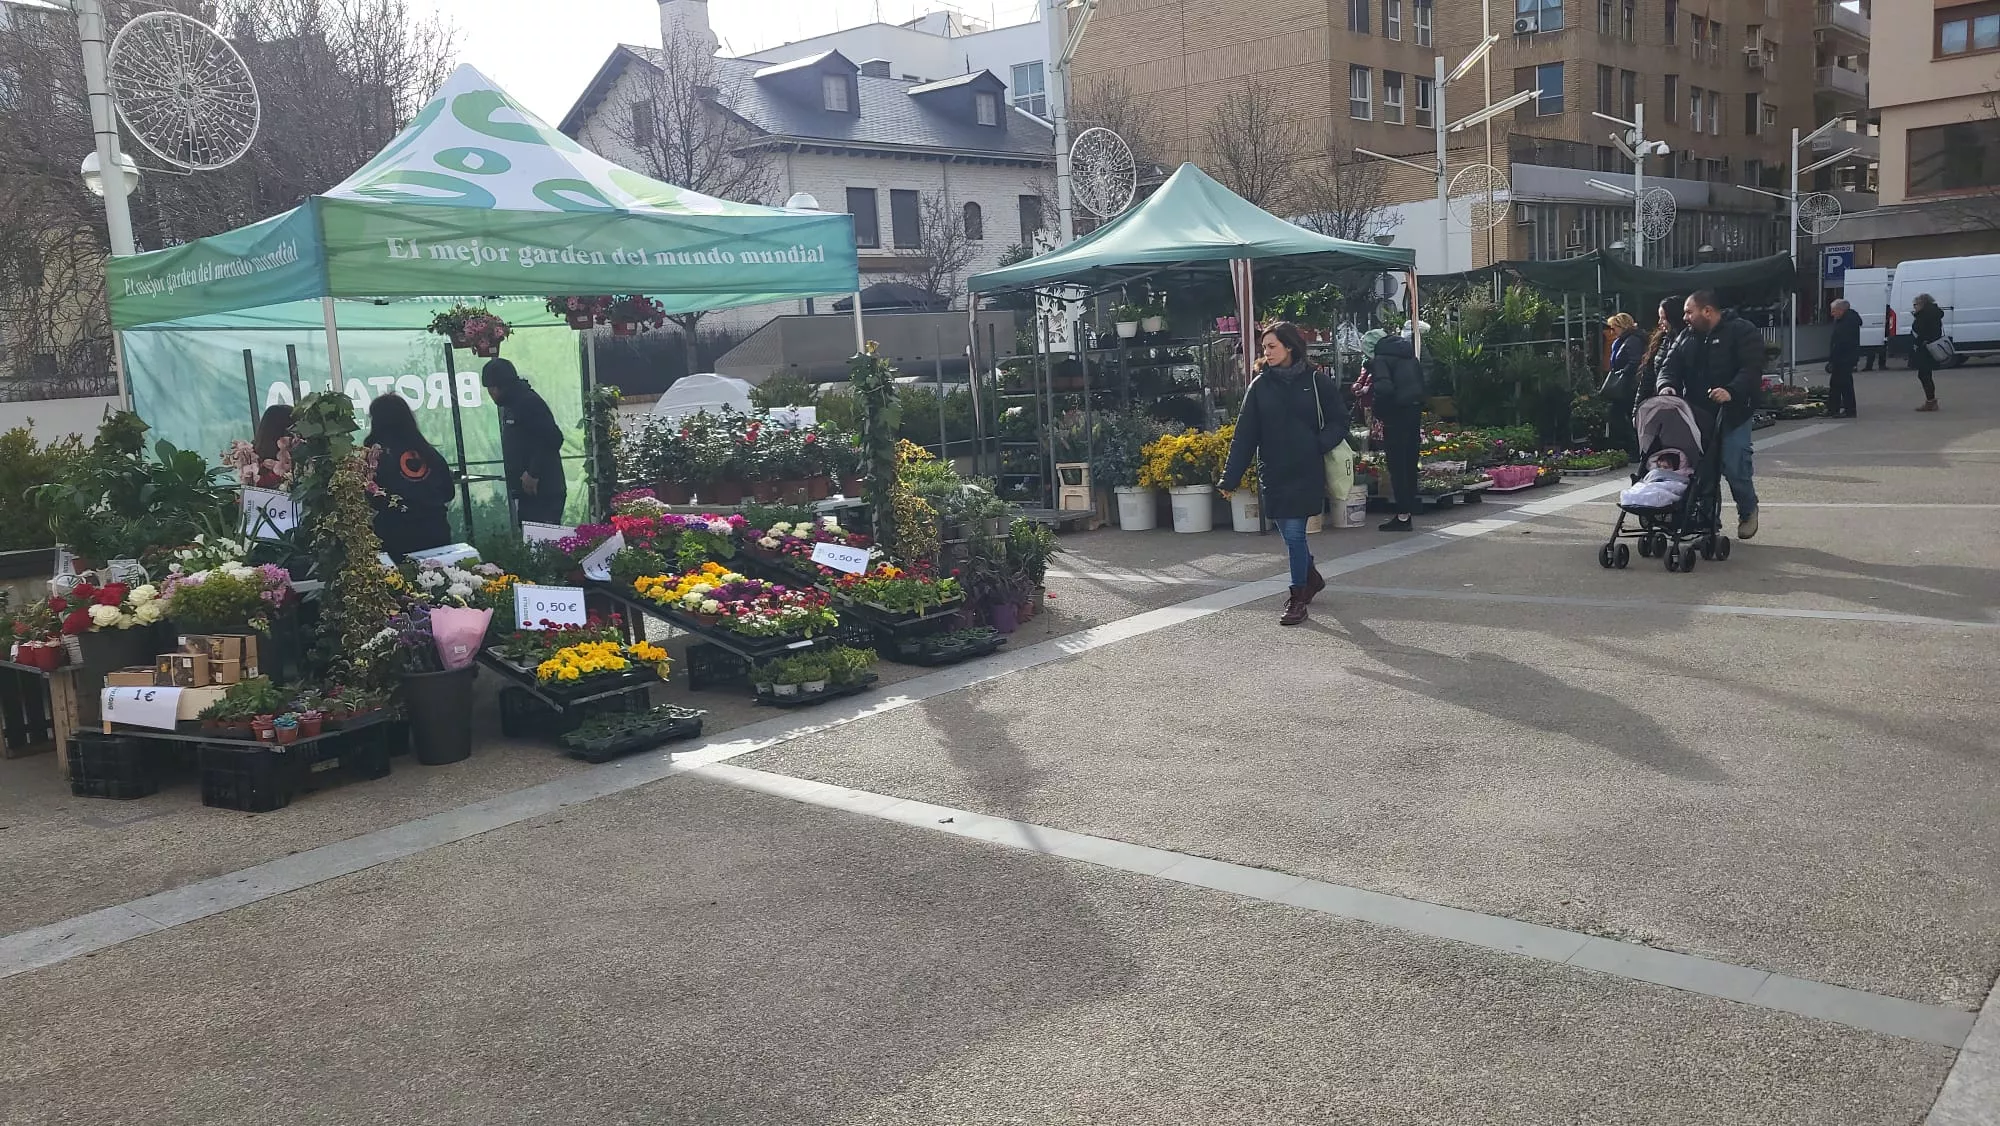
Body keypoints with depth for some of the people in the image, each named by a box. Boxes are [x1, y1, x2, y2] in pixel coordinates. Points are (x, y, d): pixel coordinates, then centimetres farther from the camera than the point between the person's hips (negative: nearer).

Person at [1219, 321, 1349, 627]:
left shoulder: (1316, 381, -3)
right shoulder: (1260, 385, 4)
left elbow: (1339, 421, 4)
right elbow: (1245, 434, 3)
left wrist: (1319, 445, -14)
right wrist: (1231, 477, 0)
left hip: (1306, 472, -3)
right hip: (1273, 473, 3)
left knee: (1294, 533, -6)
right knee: (1289, 533, 10)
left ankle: (1298, 598, 7)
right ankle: (1311, 577, 36)